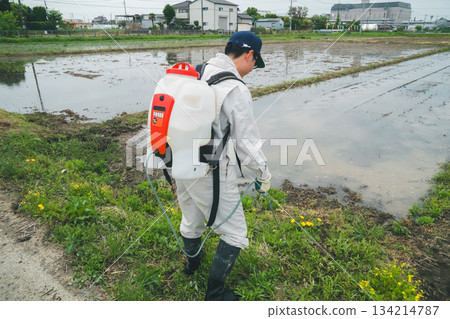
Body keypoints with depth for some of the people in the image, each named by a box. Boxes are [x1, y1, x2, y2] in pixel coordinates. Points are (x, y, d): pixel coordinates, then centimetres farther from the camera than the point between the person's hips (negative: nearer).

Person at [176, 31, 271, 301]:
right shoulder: (236, 89, -19)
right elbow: (247, 142, -17)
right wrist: (264, 174, -1)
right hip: (213, 176, -8)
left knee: (191, 219, 29)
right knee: (234, 233, 11)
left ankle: (193, 261, 56)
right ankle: (215, 293, 25)